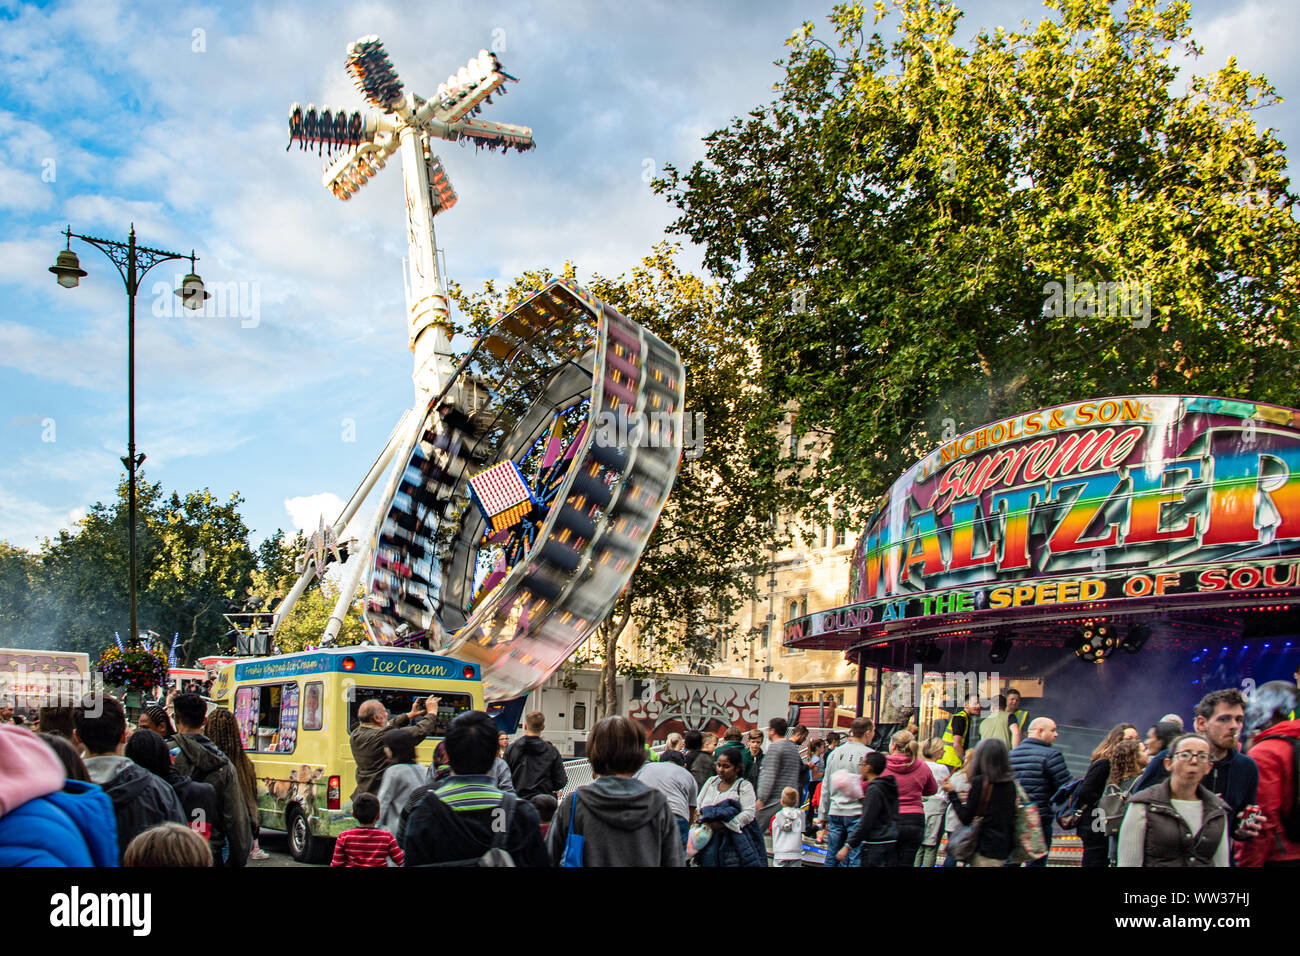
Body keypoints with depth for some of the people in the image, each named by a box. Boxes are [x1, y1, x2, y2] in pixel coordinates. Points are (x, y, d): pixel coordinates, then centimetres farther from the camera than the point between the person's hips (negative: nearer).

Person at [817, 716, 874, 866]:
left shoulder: (834, 753, 9)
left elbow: (825, 789, 13)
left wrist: (823, 818, 19)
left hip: (835, 813, 6)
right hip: (857, 813, -5)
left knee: (832, 858, 12)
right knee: (856, 860, -2)